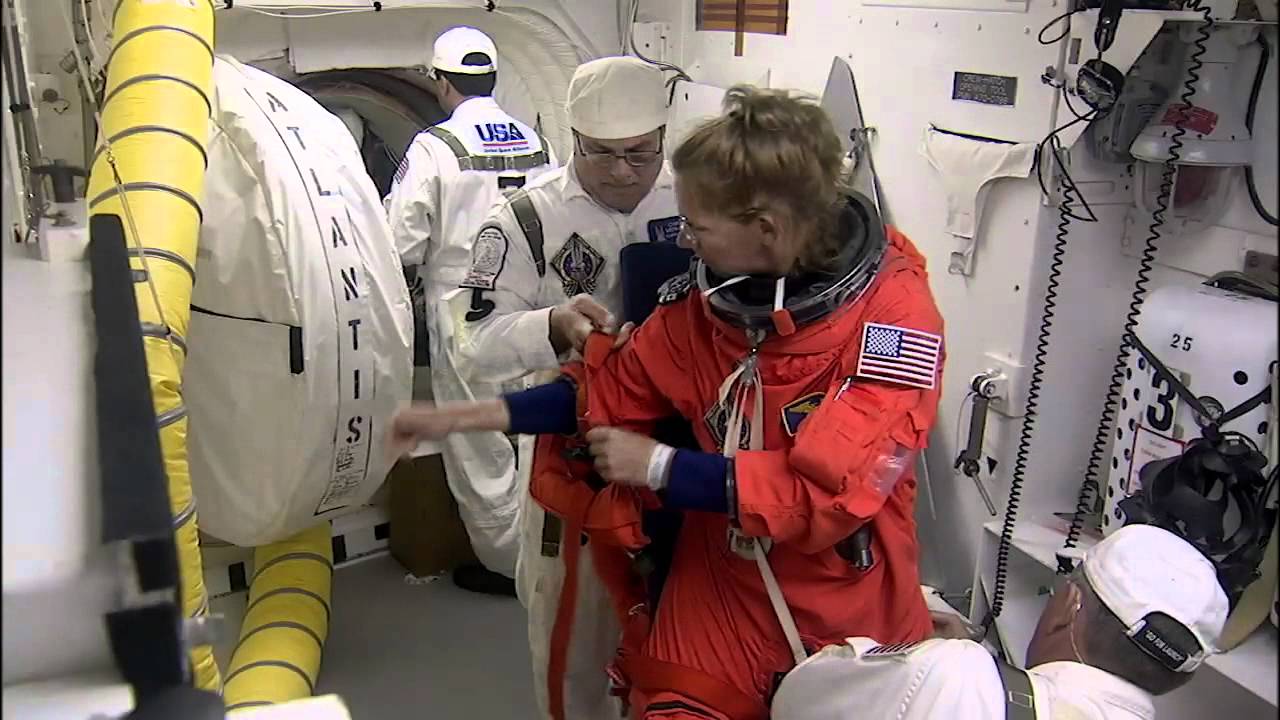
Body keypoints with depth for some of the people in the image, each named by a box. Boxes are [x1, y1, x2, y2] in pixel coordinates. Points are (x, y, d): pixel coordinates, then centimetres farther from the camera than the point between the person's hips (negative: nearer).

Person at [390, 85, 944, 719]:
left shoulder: (896, 316, -23)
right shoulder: (711, 289, -8)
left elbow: (831, 488, -28)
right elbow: (608, 389, 4)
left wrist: (657, 466, -21)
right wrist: (459, 418, -1)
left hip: (847, 616, -3)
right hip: (717, 594, 3)